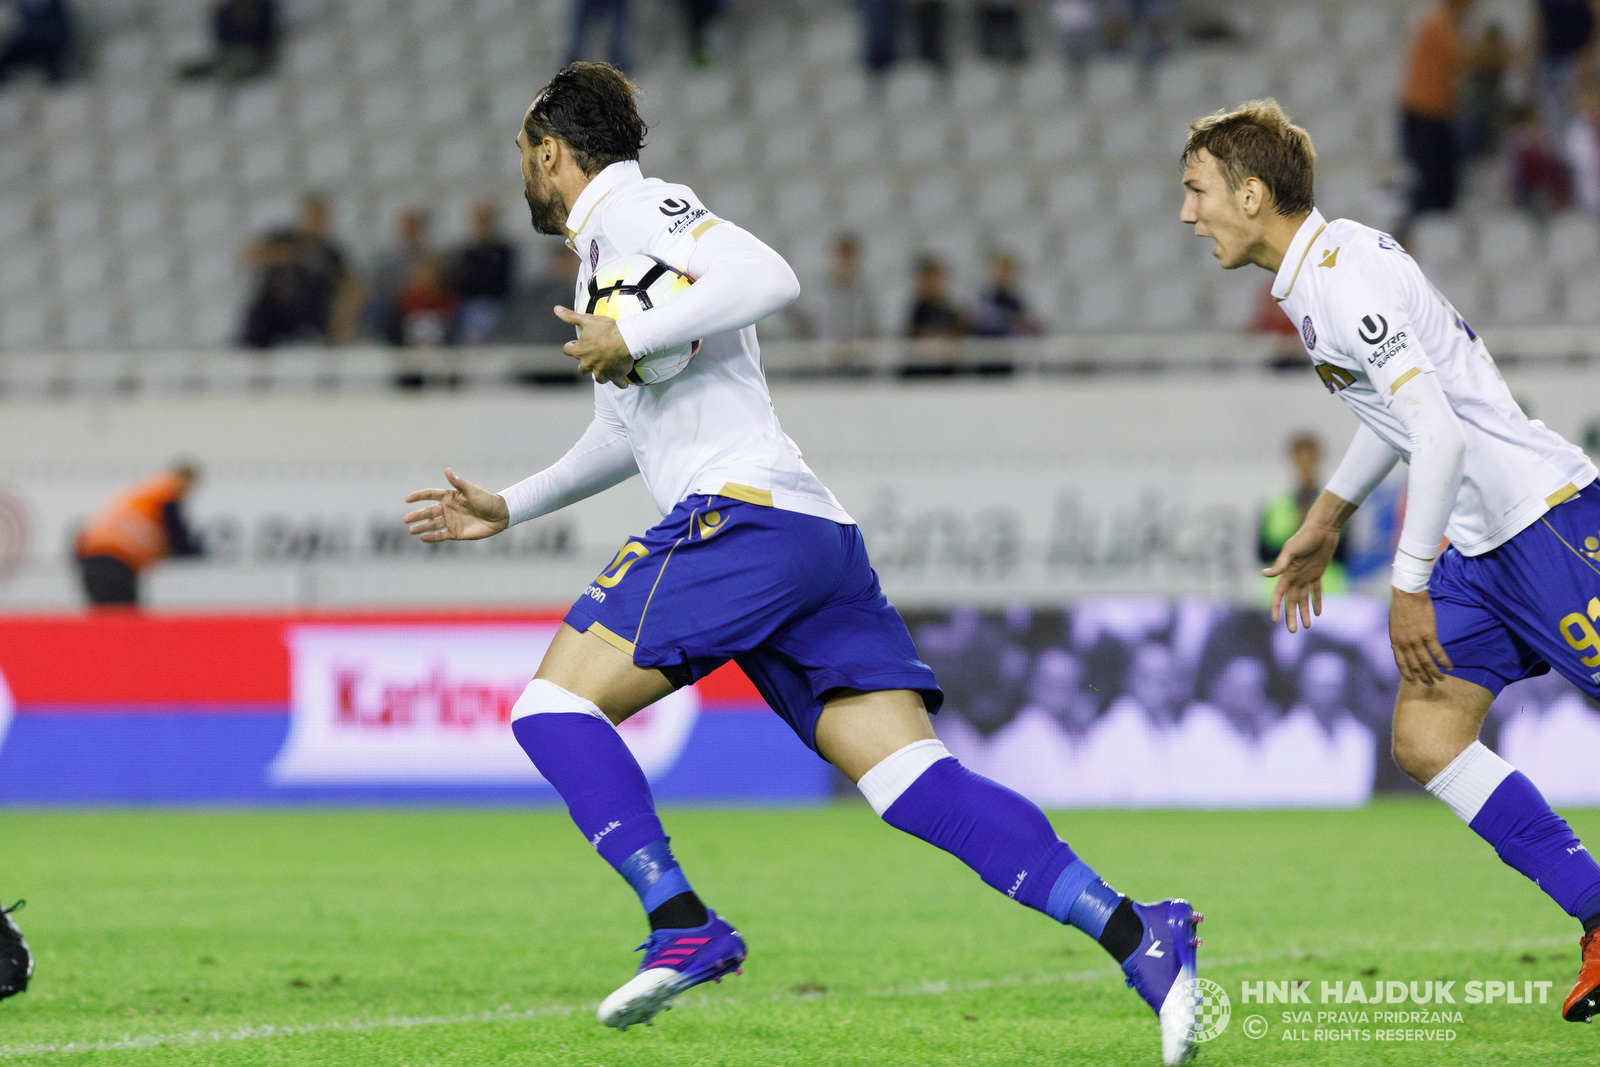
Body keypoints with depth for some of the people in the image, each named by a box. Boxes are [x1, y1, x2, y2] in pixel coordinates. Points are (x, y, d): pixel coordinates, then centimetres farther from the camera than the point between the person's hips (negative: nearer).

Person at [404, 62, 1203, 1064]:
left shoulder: (636, 208, 2)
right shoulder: (609, 248, 32)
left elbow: (769, 277, -16)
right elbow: (632, 432, 45)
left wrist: (633, 338, -11)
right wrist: (511, 507, 48)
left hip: (743, 515, -9)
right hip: (823, 539, 9)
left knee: (556, 706, -5)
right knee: (920, 783, -6)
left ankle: (684, 923, -20)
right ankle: (1137, 935, -21)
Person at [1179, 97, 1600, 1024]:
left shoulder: (1343, 283, -19)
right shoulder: (1328, 266, 12)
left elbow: (1441, 434, -25)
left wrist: (1409, 585, -19)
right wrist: (1329, 517, 30)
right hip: (1482, 546, 10)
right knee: (1426, 741, 0)